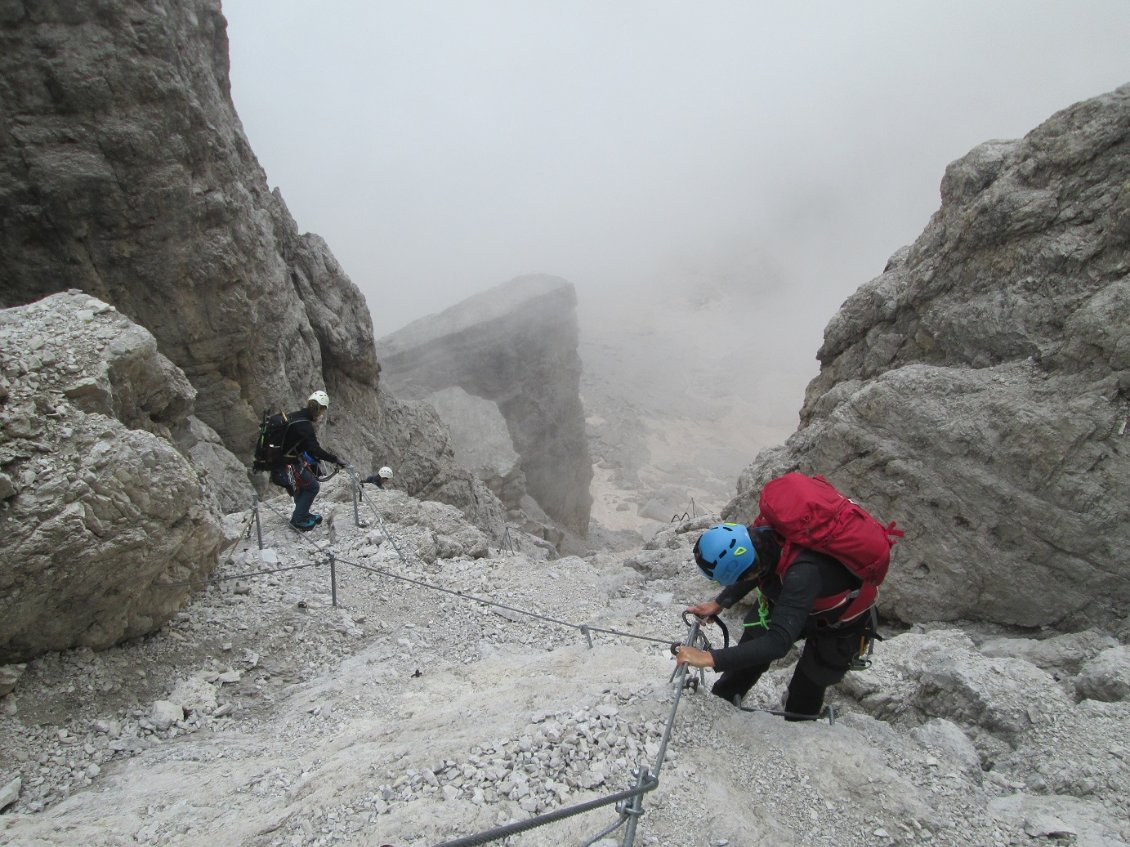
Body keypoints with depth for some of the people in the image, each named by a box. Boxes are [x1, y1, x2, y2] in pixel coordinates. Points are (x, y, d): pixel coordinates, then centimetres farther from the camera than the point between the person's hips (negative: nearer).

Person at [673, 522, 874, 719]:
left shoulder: (803, 572, -47)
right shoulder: (760, 536, -28)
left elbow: (778, 642, -48)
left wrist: (709, 658, -49)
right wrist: (718, 603, -8)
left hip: (840, 624, -5)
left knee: (804, 696, 3)